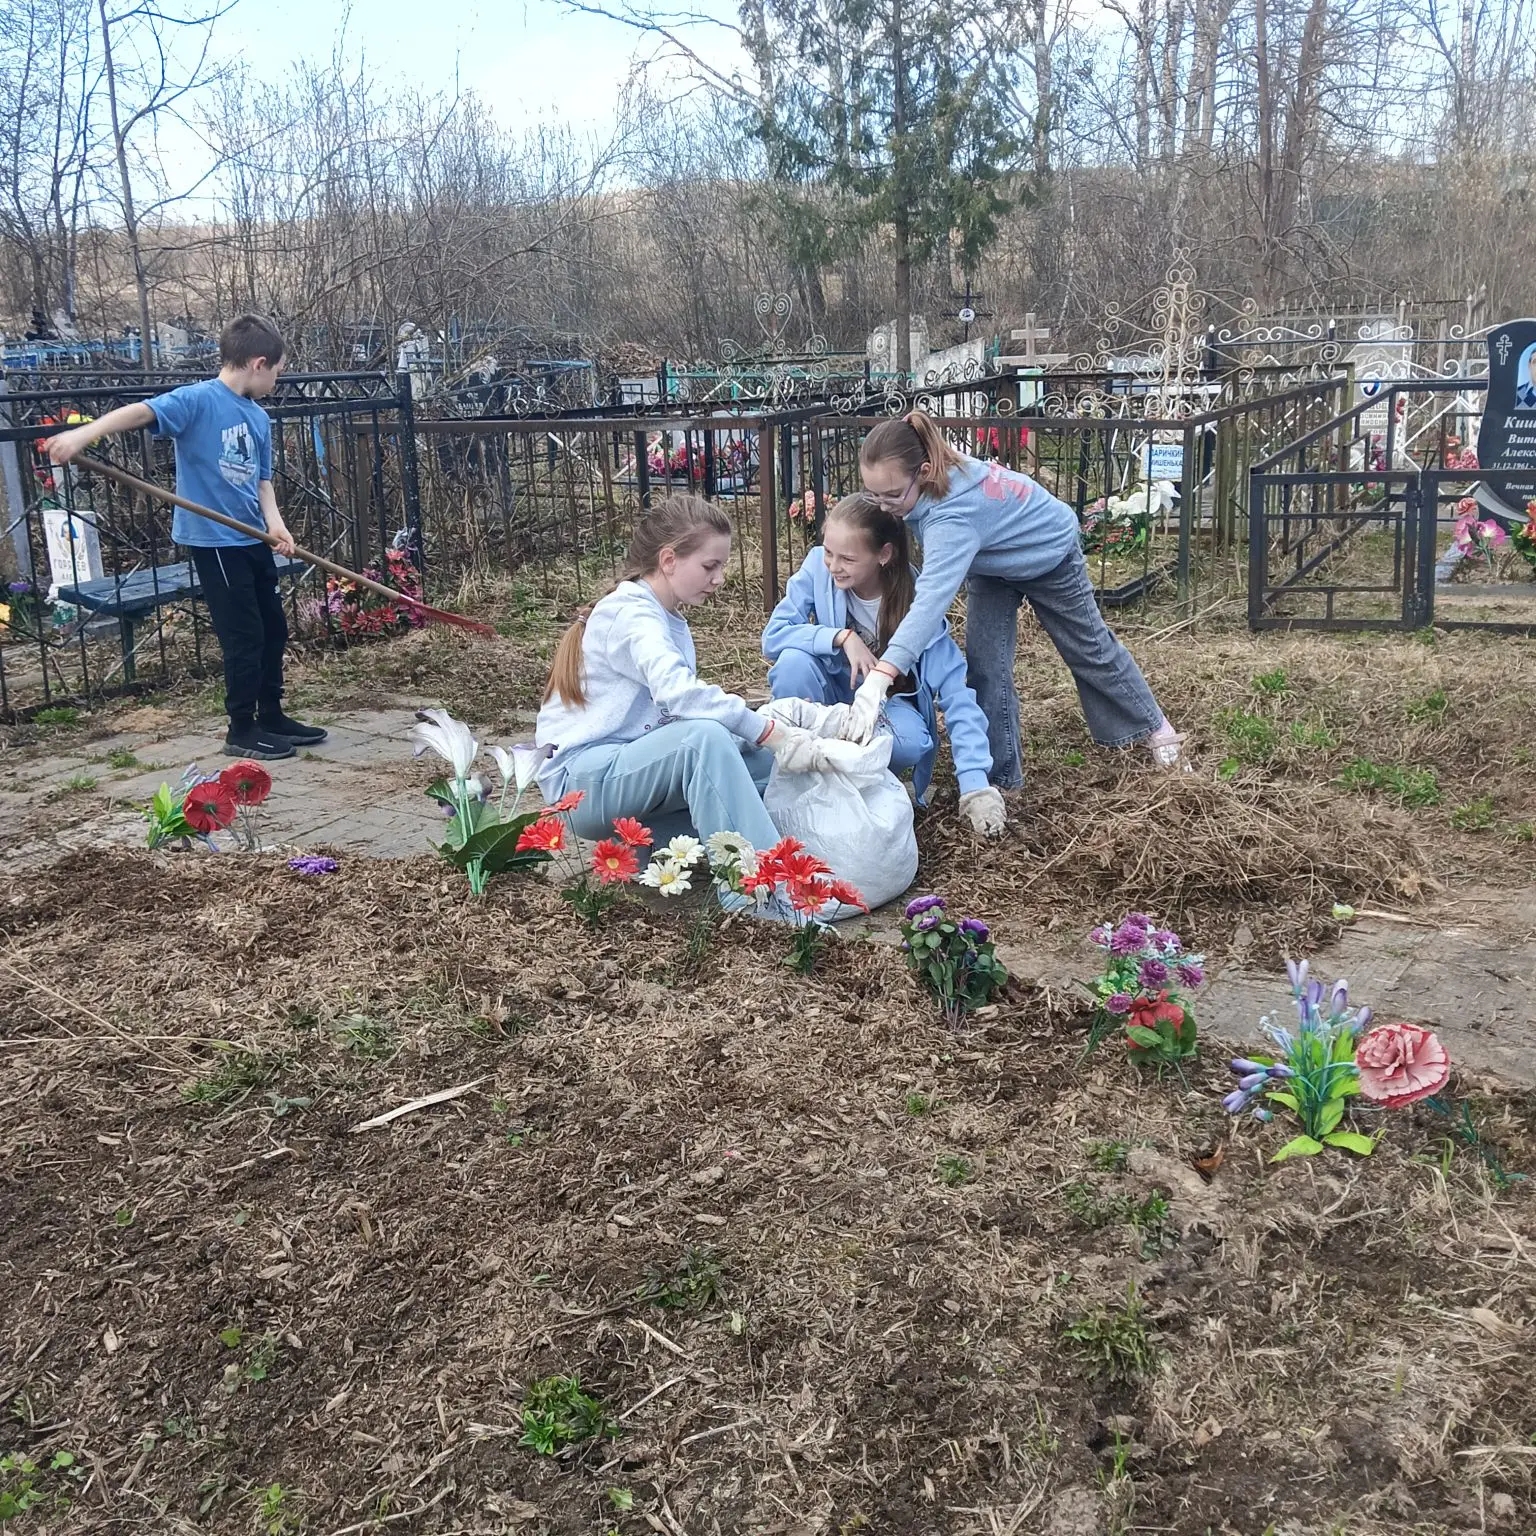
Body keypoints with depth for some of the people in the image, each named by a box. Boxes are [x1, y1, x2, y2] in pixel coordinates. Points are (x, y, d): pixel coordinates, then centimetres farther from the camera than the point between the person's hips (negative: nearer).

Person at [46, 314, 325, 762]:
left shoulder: (258, 417, 10)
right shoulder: (198, 400, -13)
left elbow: (261, 480, 12)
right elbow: (140, 411, -26)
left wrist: (274, 521, -7)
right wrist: (84, 432, -42)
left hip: (253, 540, 8)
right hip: (215, 540, -8)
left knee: (274, 629, 15)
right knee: (245, 637, -3)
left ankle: (271, 716, 30)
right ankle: (242, 732, 10)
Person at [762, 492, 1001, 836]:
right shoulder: (818, 566, -20)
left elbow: (956, 692, -27)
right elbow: (773, 636, -21)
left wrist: (976, 786, -37)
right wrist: (842, 637, -37)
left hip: (887, 701, -1)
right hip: (830, 695, 1)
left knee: (910, 742, -36)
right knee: (794, 659, -32)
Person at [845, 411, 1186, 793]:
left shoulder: (953, 515, -50)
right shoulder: (937, 470, -28)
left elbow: (932, 598, -64)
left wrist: (878, 679, -75)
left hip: (1047, 552, -6)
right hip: (993, 561, 6)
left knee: (1089, 649, 14)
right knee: (985, 665, -4)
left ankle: (1154, 726, 38)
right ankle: (999, 772, 7)